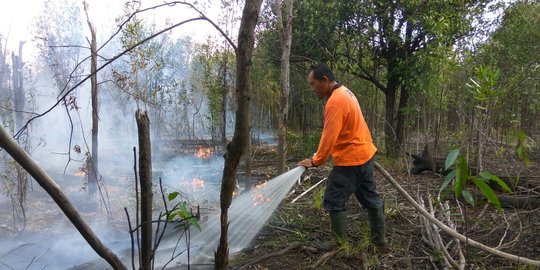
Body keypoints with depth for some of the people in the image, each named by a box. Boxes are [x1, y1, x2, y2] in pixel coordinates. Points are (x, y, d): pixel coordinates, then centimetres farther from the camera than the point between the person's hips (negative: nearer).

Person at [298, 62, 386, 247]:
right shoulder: (344, 92, 10)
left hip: (350, 159, -10)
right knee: (370, 198, 17)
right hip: (364, 153, 10)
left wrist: (315, 161, -12)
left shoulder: (335, 102, -22)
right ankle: (379, 239, 29)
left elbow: (329, 137, -24)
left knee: (334, 202, -1)